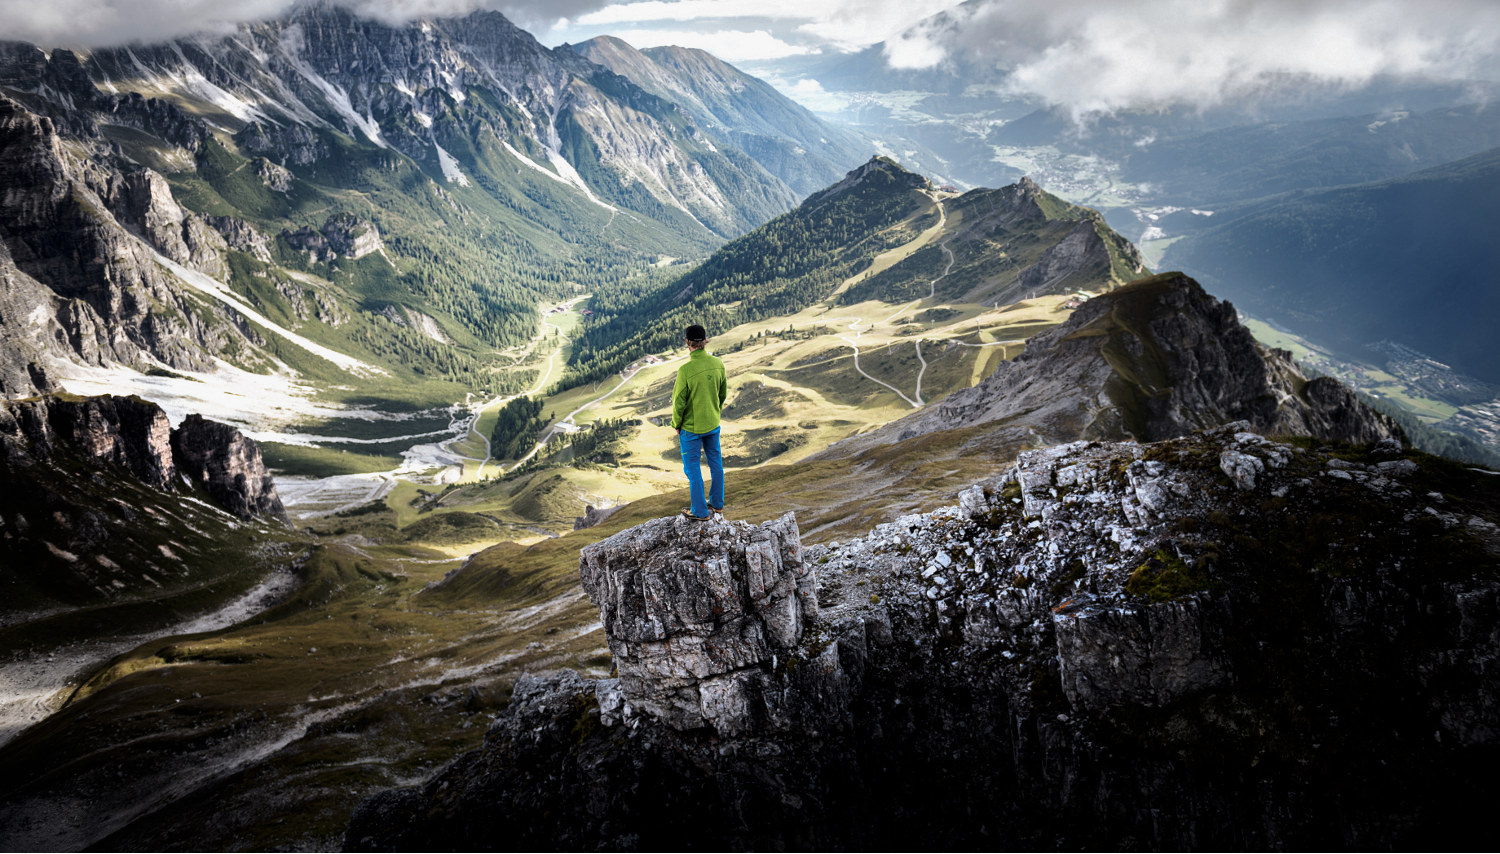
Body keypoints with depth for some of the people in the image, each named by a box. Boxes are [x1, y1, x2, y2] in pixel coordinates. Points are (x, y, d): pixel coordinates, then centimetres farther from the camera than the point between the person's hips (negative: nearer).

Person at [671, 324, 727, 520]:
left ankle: (700, 512, 19)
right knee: (715, 462, 21)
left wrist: (676, 424, -2)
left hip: (691, 427, -5)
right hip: (713, 424, 5)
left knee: (692, 468, 10)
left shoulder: (685, 370, -27)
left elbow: (679, 402, -18)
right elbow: (723, 393, 3)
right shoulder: (718, 364, -10)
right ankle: (717, 503, 36)